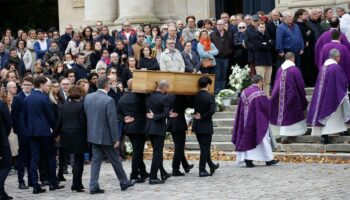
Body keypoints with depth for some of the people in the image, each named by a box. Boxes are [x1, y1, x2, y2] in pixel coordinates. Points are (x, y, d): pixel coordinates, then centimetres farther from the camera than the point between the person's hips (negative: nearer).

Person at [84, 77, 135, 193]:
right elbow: (112, 121, -18)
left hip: (93, 135, 6)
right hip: (105, 136, -6)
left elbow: (85, 115, 8)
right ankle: (124, 182, 24)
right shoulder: (109, 100, -20)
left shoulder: (88, 97, 0)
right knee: (115, 160, 9)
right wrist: (116, 139, -12)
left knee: (96, 160, 10)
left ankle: (94, 186, 5)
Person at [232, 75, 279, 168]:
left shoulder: (244, 92, 4)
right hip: (258, 121, -5)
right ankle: (268, 159, 11)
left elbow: (241, 110, 8)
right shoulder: (260, 94, -15)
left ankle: (247, 160, 2)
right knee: (263, 139, 5)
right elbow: (267, 107, -10)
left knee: (247, 139, 8)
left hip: (246, 121, 5)